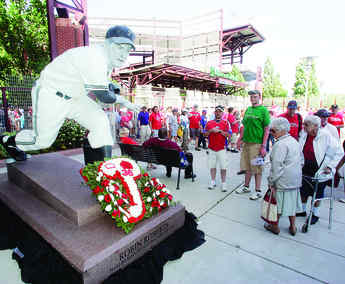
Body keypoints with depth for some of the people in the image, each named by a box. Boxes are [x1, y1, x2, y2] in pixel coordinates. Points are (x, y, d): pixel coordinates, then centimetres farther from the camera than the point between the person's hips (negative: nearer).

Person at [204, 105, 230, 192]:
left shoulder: (225, 123, 5)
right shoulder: (209, 123, 10)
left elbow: (228, 135, -4)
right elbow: (205, 134, 5)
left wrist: (220, 131, -15)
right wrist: (211, 130, -12)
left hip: (221, 149, -2)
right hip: (211, 148, 2)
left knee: (223, 167, -1)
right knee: (212, 166, 7)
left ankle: (223, 184, 8)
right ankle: (213, 182, 20)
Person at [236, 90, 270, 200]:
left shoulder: (263, 110, -6)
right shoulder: (248, 110, 13)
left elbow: (267, 129, -9)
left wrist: (263, 146, -15)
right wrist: (240, 139, 14)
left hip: (257, 143, -6)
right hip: (246, 142, 6)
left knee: (257, 169, 3)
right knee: (247, 166, 15)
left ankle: (258, 191, 16)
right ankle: (246, 186, 30)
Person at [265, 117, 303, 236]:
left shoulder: (280, 144, -20)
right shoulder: (294, 141, 8)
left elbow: (277, 166, -23)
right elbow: (301, 161, 16)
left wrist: (271, 181, -15)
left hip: (282, 181, -8)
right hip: (296, 180, 8)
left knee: (278, 202, 7)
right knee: (292, 201, 19)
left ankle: (275, 226, 23)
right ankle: (292, 227, 32)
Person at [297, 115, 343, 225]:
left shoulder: (325, 136, -19)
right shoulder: (304, 134, -5)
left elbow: (339, 152, -11)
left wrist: (330, 167, -14)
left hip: (319, 170, -4)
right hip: (306, 169, 4)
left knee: (317, 193, 12)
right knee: (303, 190, 16)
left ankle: (315, 214, 33)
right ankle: (303, 210, 37)